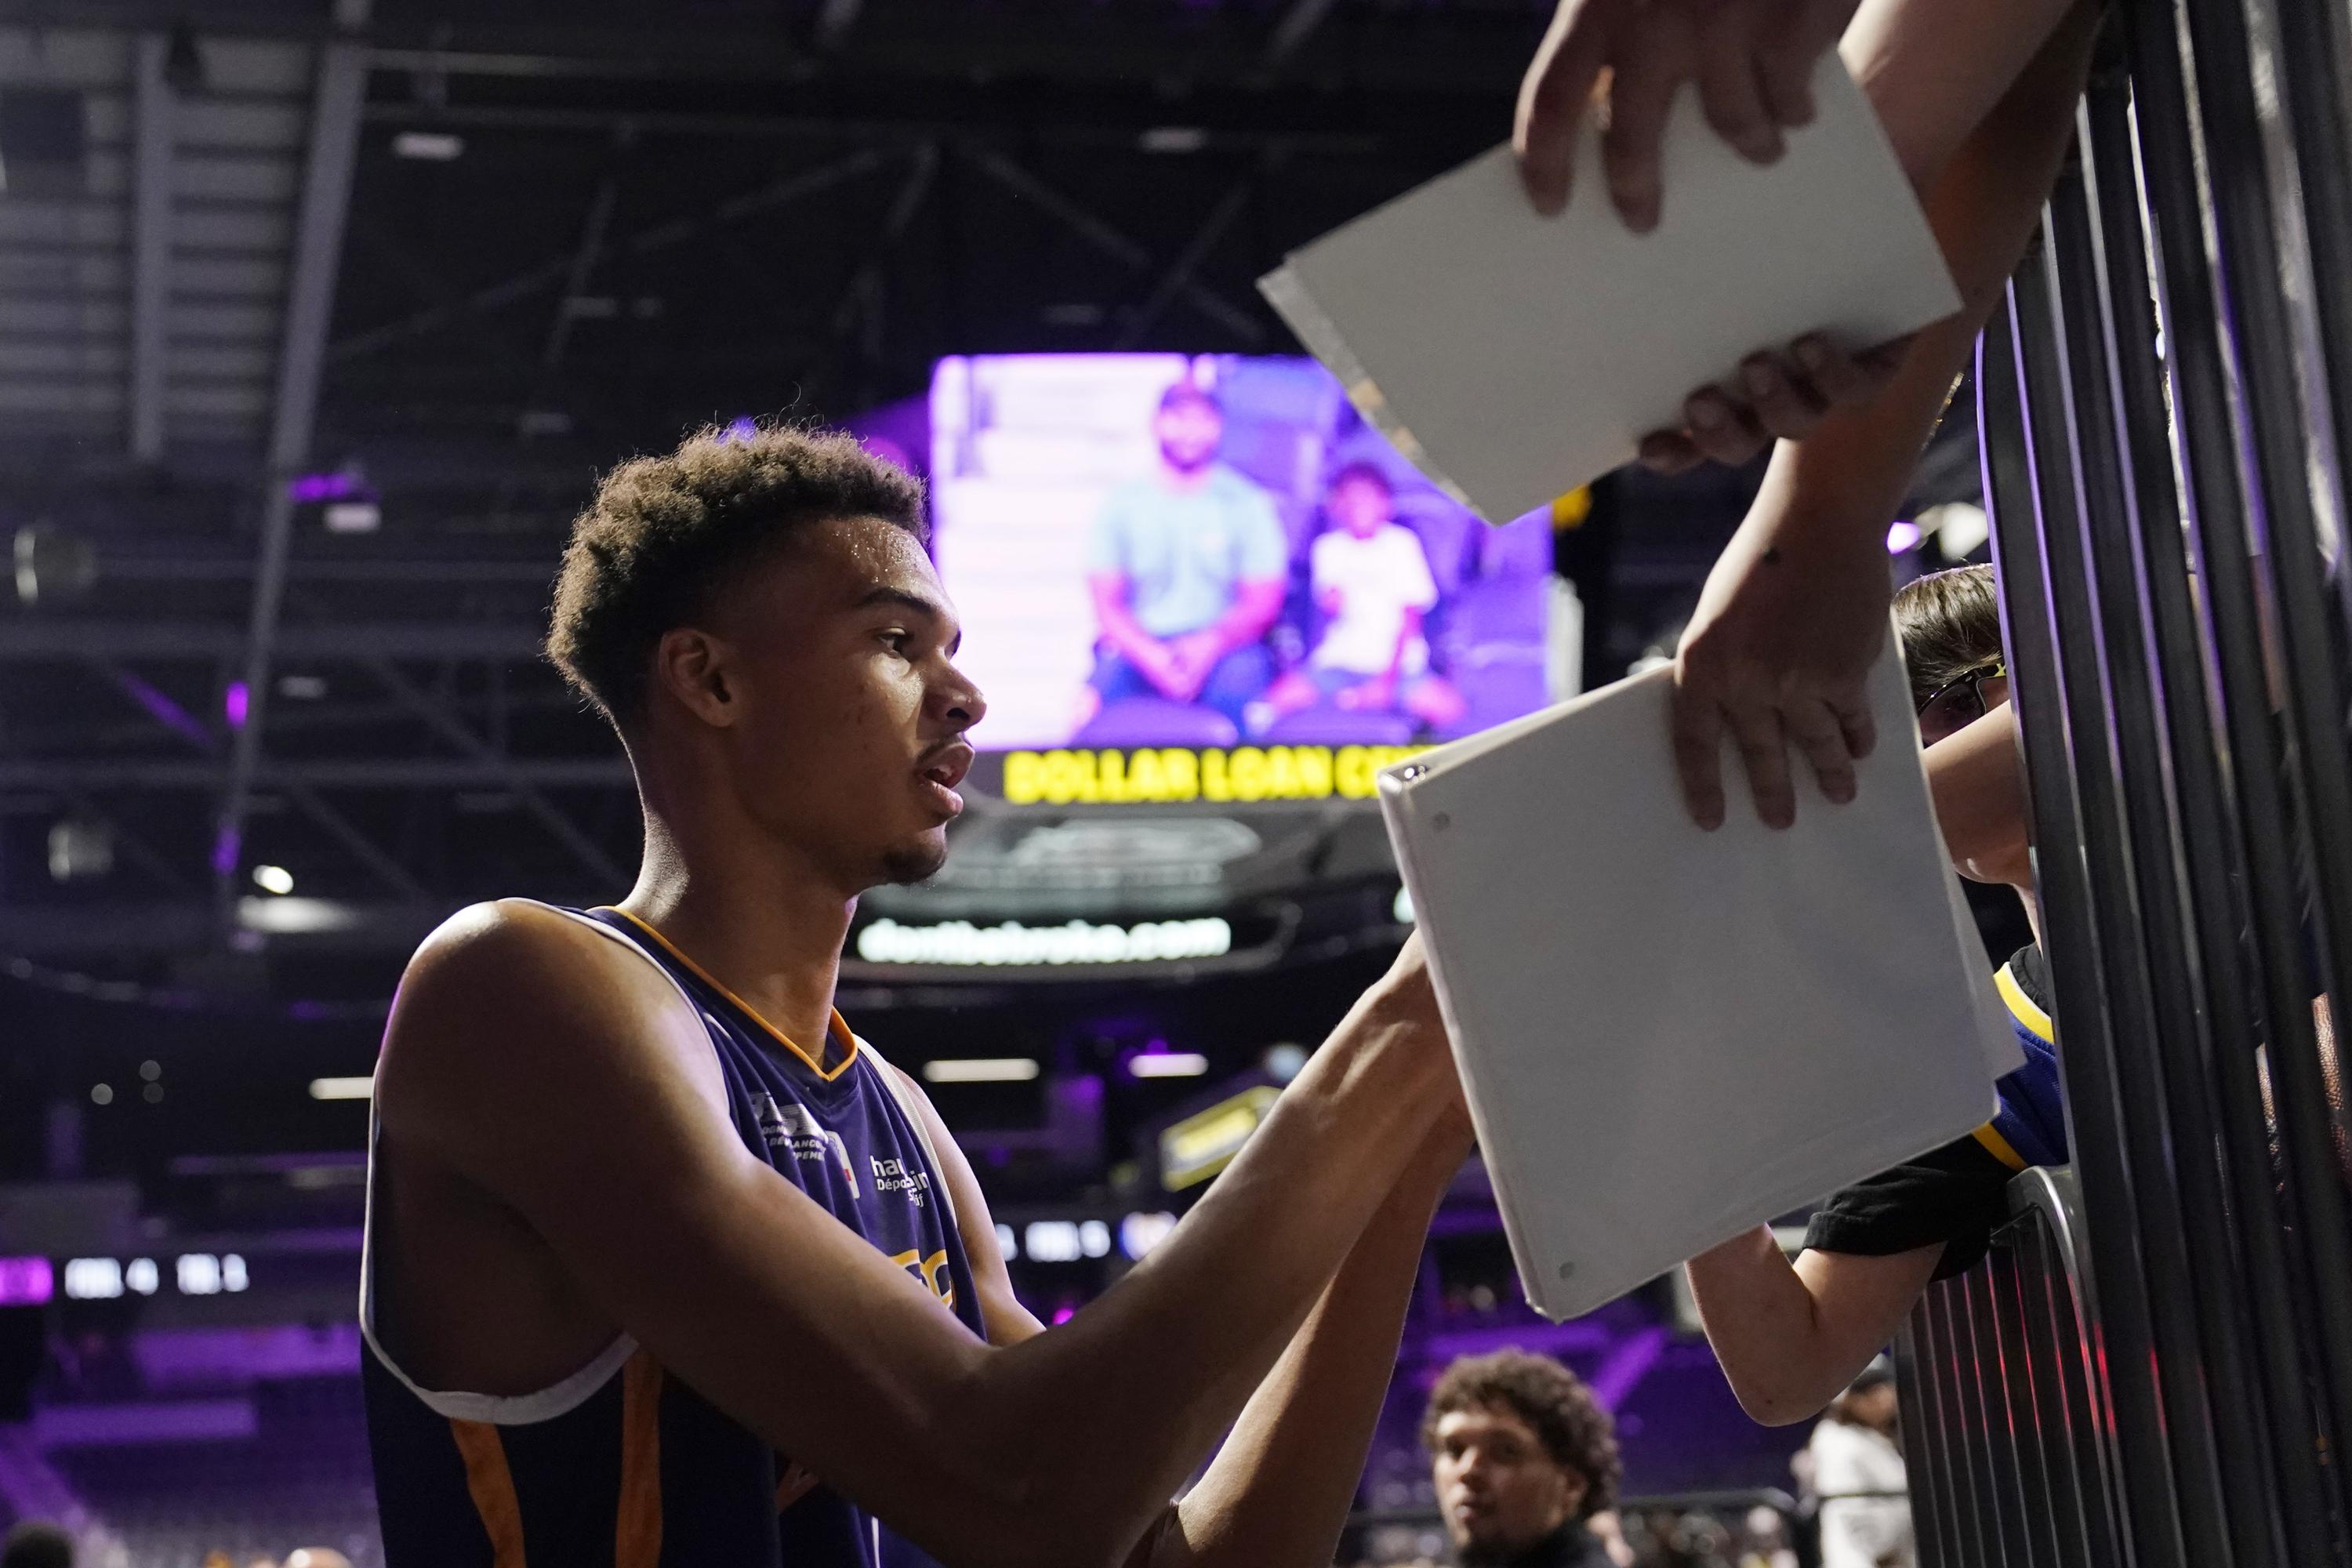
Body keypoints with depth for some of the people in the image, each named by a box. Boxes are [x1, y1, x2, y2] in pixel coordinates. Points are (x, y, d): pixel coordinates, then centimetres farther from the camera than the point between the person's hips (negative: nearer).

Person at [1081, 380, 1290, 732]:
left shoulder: (1246, 503, 7)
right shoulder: (1121, 505, 9)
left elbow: (1263, 604, 1)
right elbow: (1107, 605, 3)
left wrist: (1209, 644, -19)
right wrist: (1152, 657, -17)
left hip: (1220, 648, -1)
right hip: (1140, 647, 1)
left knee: (1242, 674, -35)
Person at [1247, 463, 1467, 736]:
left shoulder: (1402, 543, -2)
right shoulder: (1328, 546, 4)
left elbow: (1411, 617, -3)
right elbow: (1327, 608, 4)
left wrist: (1390, 676, -12)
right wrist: (1330, 603, -22)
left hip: (1398, 661, 1)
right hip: (1339, 660, 0)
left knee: (1449, 708, -25)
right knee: (1276, 700, -23)